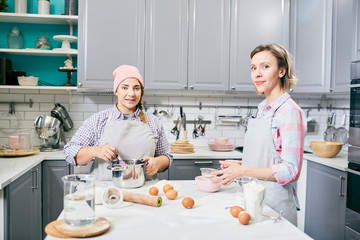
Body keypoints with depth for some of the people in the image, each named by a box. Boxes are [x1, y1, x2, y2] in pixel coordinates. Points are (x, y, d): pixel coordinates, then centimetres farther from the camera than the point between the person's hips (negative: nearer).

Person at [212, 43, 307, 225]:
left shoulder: (289, 111, -16)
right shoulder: (263, 109, 9)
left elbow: (291, 170, -21)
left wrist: (243, 171, -23)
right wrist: (239, 164, 2)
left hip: (274, 201, -7)